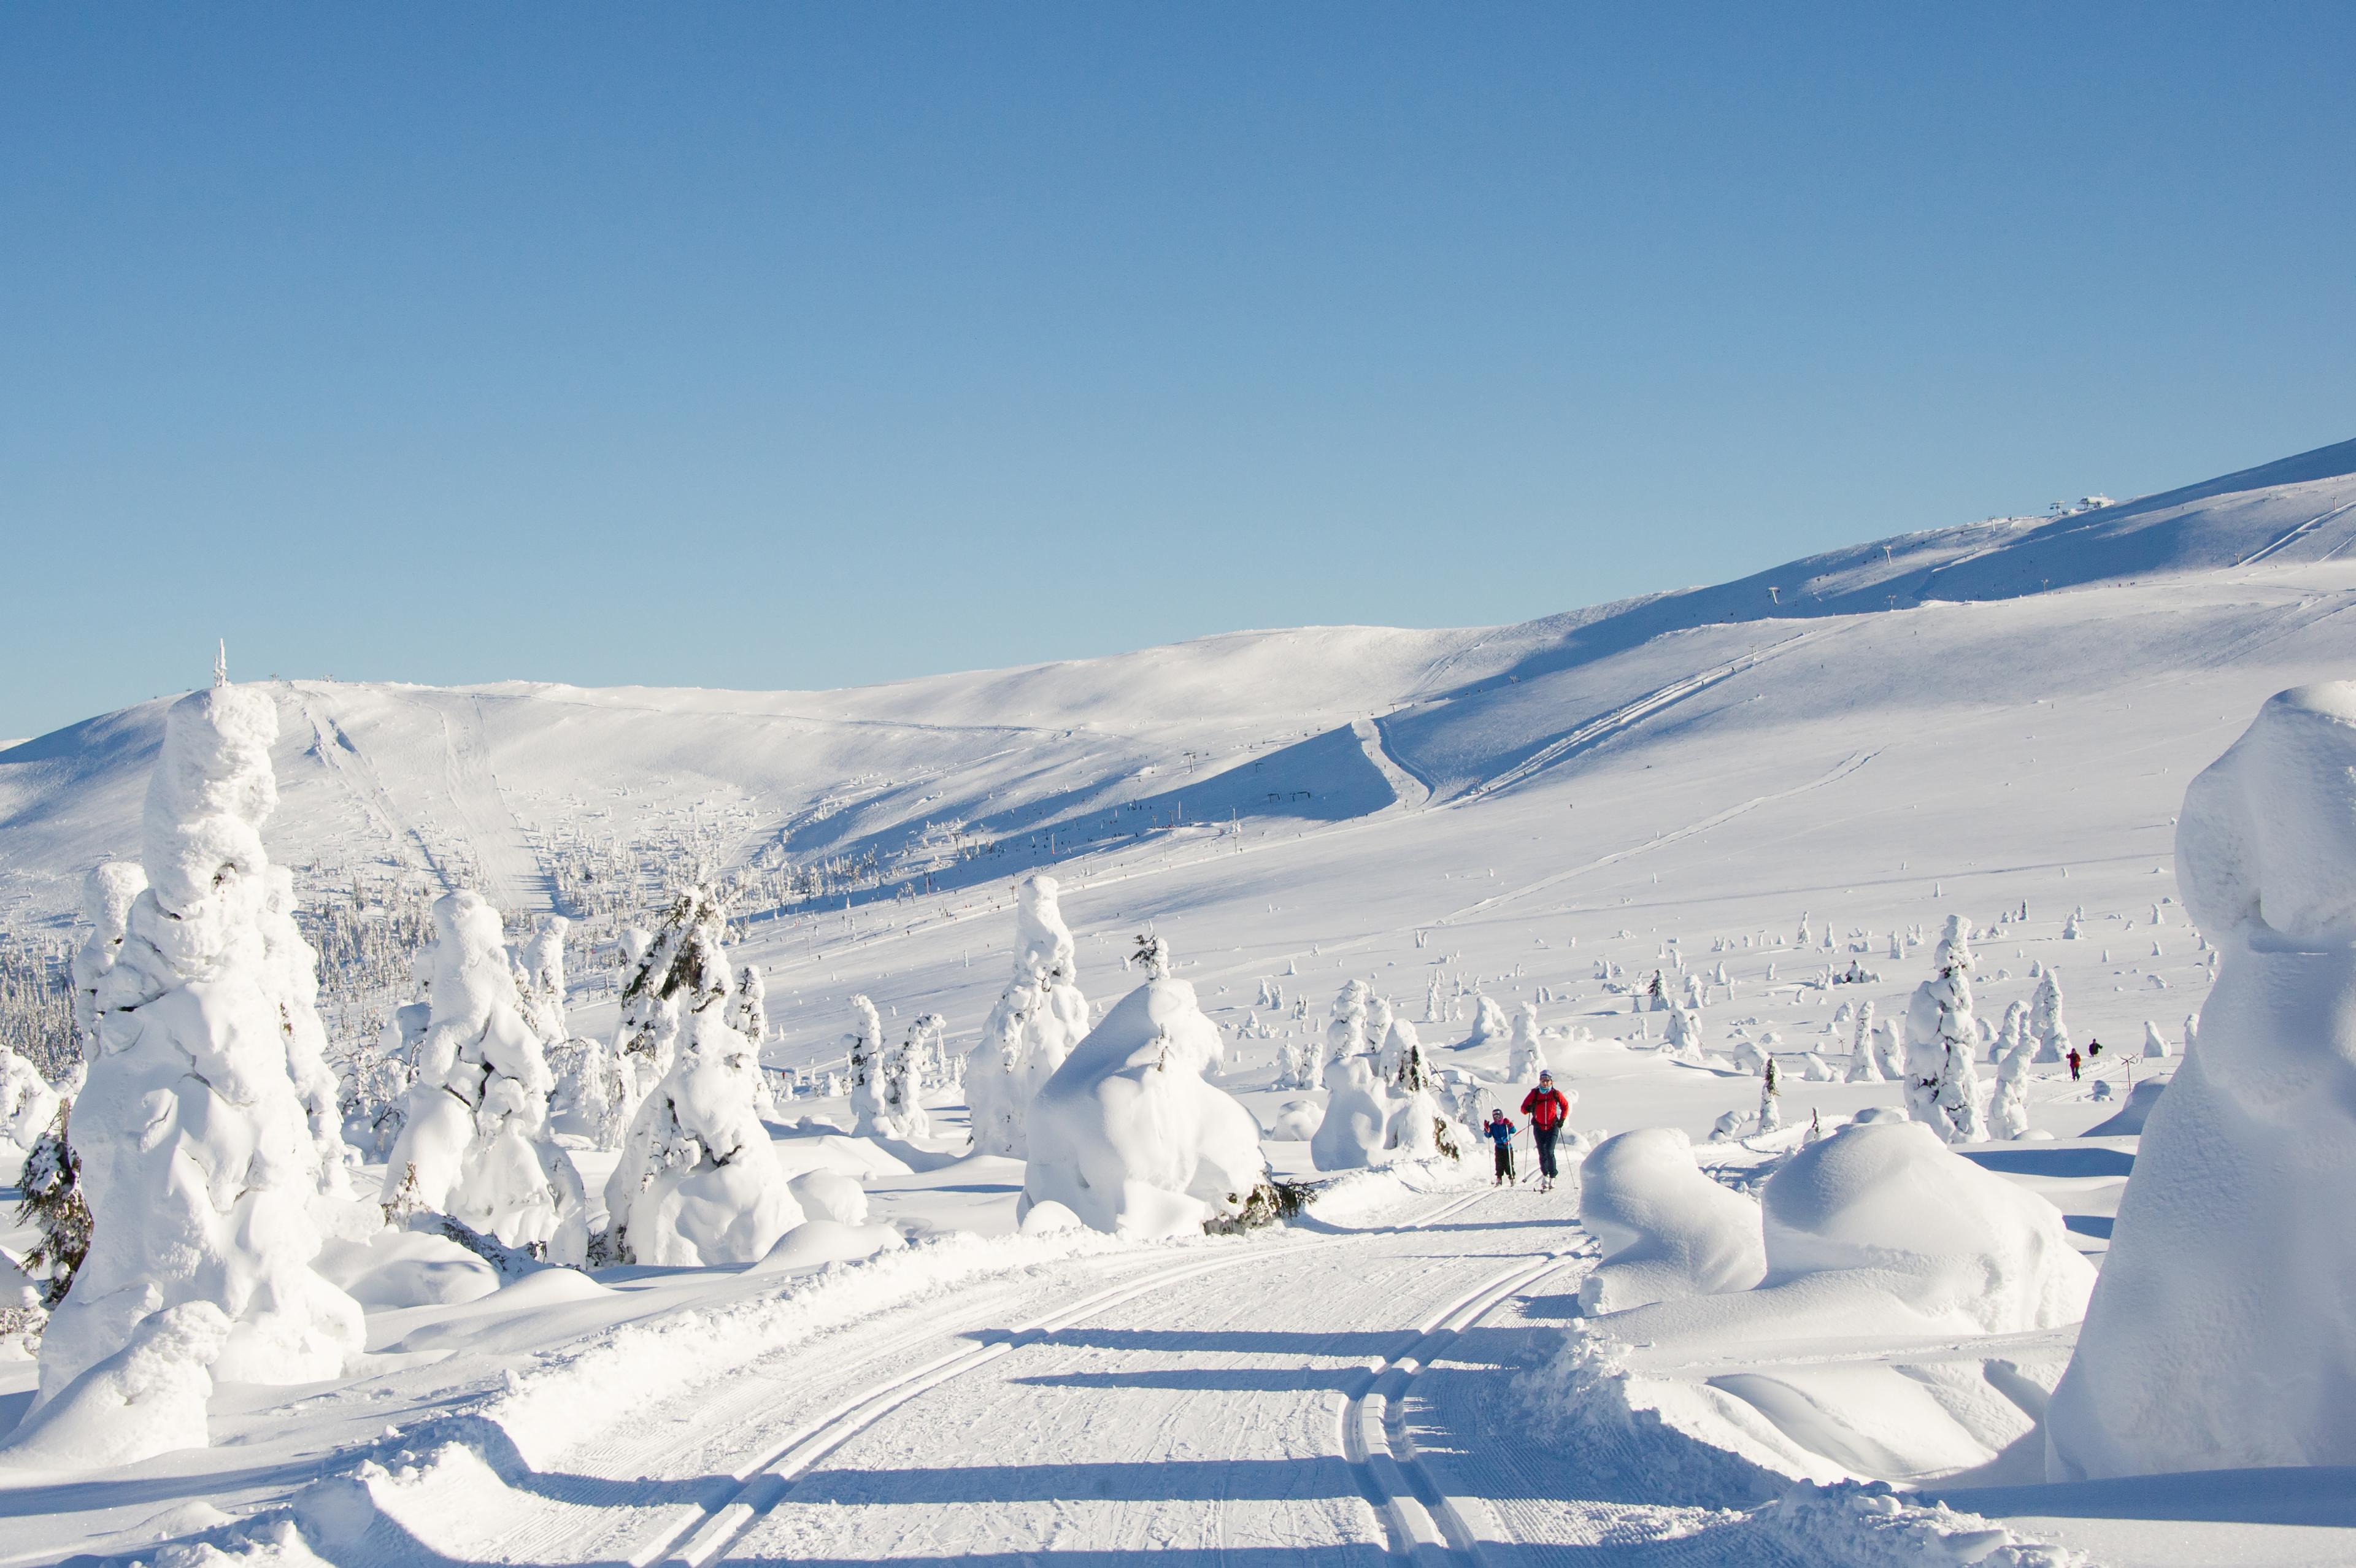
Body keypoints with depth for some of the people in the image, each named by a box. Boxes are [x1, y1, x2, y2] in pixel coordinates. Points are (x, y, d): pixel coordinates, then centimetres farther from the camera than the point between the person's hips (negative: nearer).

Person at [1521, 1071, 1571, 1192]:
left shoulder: (1556, 1094, -1)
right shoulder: (1534, 1093, 0)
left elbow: (1565, 1106, 13)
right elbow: (1523, 1108, 1)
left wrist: (1562, 1119, 1)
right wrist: (1528, 1109, -22)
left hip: (1552, 1127, -2)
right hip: (1539, 1128, 2)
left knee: (1549, 1153, -14)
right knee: (1542, 1154, 5)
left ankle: (1552, 1177, -6)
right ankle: (1545, 1175, 24)